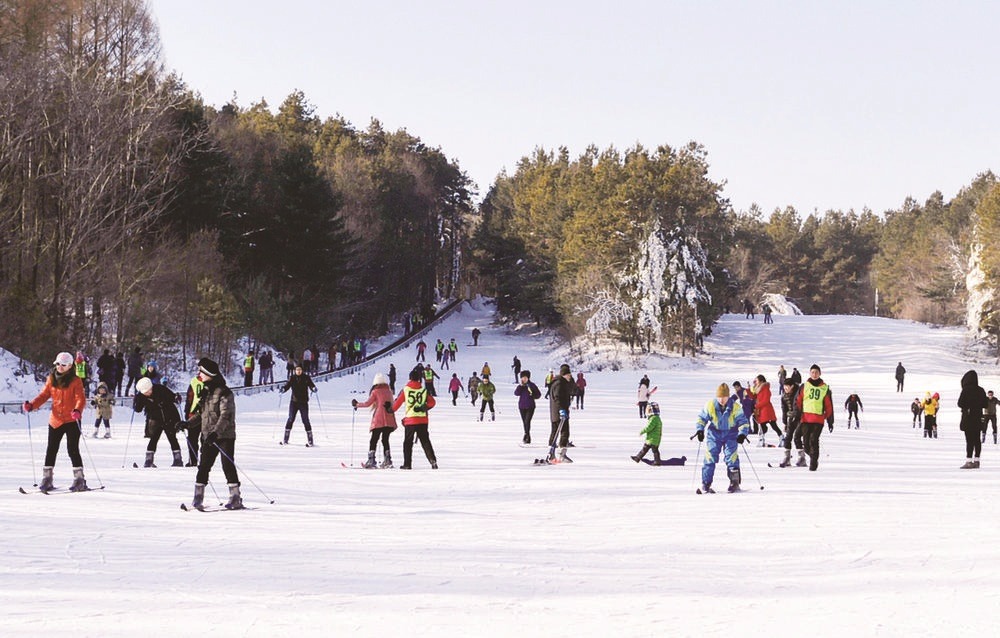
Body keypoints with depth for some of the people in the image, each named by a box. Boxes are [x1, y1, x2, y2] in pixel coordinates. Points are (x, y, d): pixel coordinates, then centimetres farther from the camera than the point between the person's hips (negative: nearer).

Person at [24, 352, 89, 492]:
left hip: (72, 421, -5)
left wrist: (77, 410, -35)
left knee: (72, 449, -6)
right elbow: (44, 395, 8)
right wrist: (31, 405, -8)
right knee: (51, 450, 7)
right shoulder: (51, 379, 7)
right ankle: (47, 479, 15)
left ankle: (79, 479, 0)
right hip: (55, 420, 5)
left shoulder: (75, 381, -7)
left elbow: (81, 399, -15)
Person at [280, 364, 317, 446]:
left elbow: (311, 385, -7)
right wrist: (283, 389, -21)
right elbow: (287, 385, -1)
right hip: (294, 402, 2)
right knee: (291, 419, 1)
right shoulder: (292, 378, 4)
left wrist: (314, 388, -29)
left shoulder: (306, 378, 0)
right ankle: (285, 440, 8)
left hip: (303, 402, -2)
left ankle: (310, 441, 1)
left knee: (305, 420, -3)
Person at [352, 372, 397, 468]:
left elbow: (368, 403, -3)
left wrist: (357, 404, 10)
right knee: (385, 440, 12)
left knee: (373, 440, -1)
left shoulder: (375, 391, -2)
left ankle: (371, 460, -8)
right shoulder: (389, 392, 12)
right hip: (389, 420, 5)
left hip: (379, 420, -5)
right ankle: (387, 460, 8)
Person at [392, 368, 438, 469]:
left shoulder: (405, 390, -3)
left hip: (410, 420, -1)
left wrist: (391, 410, 21)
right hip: (423, 420, 1)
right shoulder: (424, 390, 1)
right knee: (425, 441, 7)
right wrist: (425, 407, 8)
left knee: (408, 442, 9)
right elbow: (432, 402, -5)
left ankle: (407, 464, 8)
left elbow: (397, 403, 5)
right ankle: (433, 460, -6)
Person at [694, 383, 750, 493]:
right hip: (714, 434, 1)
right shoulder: (710, 406, -11)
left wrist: (742, 434, -23)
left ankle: (734, 483, 2)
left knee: (732, 458, -10)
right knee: (710, 458, -6)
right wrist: (699, 430, -14)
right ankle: (705, 484, -2)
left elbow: (743, 421, -8)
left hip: (731, 434, -1)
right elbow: (701, 418, 0)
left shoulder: (735, 407, -14)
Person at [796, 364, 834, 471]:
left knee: (813, 440, -14)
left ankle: (813, 462, -6)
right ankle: (813, 457, 25)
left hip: (818, 419, -2)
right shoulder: (804, 387, 10)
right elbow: (798, 401, 9)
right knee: (806, 442, 1)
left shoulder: (825, 388, 9)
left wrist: (830, 421, 11)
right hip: (805, 417, 2)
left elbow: (829, 406, 12)